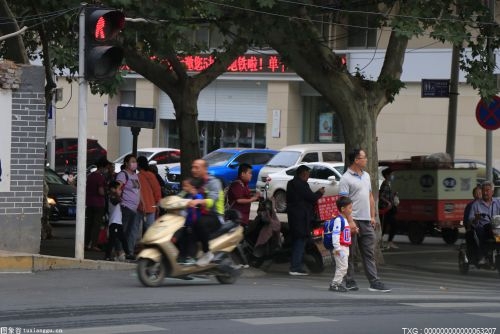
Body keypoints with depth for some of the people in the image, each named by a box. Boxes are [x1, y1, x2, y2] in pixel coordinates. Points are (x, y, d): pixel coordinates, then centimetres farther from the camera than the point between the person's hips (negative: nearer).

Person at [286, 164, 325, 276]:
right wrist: (320, 193, 5)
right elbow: (311, 197, -14)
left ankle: (295, 267, 16)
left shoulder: (291, 183, 16)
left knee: (296, 241, 14)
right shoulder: (302, 185, -14)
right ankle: (295, 268, -11)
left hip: (293, 215, 10)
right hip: (301, 217, -10)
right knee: (301, 241, -8)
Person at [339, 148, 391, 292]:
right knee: (350, 254, 1)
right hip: (354, 220, -7)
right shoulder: (346, 178, -10)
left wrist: (373, 216, 14)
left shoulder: (366, 176, 15)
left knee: (369, 253, 5)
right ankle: (350, 282, 7)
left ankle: (374, 282, 4)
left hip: (366, 221, 7)